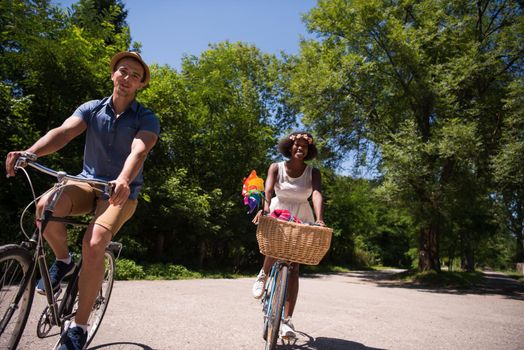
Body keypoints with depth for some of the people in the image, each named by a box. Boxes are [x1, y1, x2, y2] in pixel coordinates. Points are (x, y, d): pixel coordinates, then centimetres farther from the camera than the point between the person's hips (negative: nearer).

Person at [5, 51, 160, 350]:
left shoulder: (147, 119, -6)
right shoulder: (92, 109, 4)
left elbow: (138, 151, -25)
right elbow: (63, 132, -14)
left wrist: (123, 180, -46)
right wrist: (28, 153, -34)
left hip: (122, 192, -3)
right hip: (87, 182, 3)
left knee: (94, 244, -27)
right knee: (46, 206, -30)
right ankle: (63, 260, 2)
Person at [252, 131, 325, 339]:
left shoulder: (313, 173, -8)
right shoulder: (276, 168, -9)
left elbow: (317, 194, -25)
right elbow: (268, 190, -25)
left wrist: (319, 220, -43)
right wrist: (265, 209, -46)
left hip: (301, 219, 1)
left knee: (293, 267, -4)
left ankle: (287, 320, 0)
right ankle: (264, 275, 0)